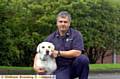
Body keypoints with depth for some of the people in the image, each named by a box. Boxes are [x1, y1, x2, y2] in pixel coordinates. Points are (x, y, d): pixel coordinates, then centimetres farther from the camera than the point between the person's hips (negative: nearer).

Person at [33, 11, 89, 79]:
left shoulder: (76, 34, 0)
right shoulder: (51, 38, 8)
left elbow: (77, 52, -13)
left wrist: (58, 53, -11)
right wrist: (35, 66, -12)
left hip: (74, 66, 1)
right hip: (60, 69, 0)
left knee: (83, 59, -31)